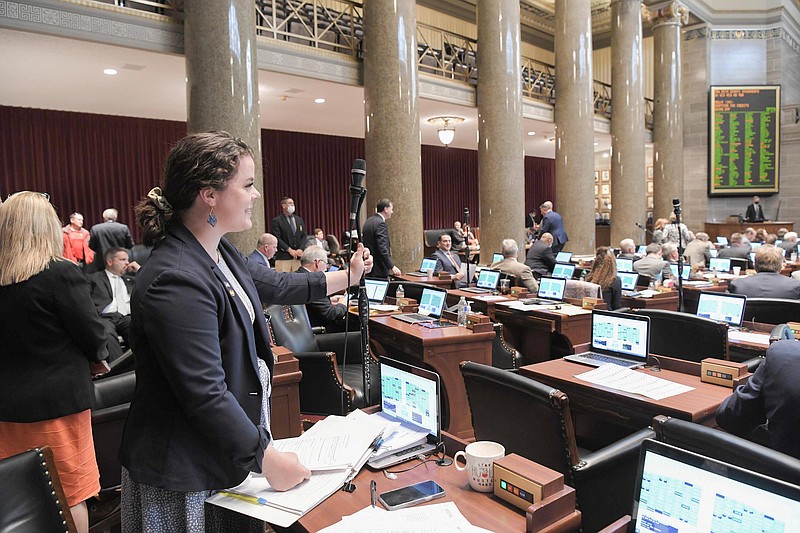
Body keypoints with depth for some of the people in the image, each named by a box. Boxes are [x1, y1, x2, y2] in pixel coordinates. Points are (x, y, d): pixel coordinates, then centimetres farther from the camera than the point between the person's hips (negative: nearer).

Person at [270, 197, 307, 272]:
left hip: (298, 256, 5)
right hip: (283, 257, -5)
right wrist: (289, 250, -13)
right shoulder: (276, 221, 0)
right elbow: (277, 238, -8)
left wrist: (300, 249, -4)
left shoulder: (299, 220, 17)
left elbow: (303, 236, 13)